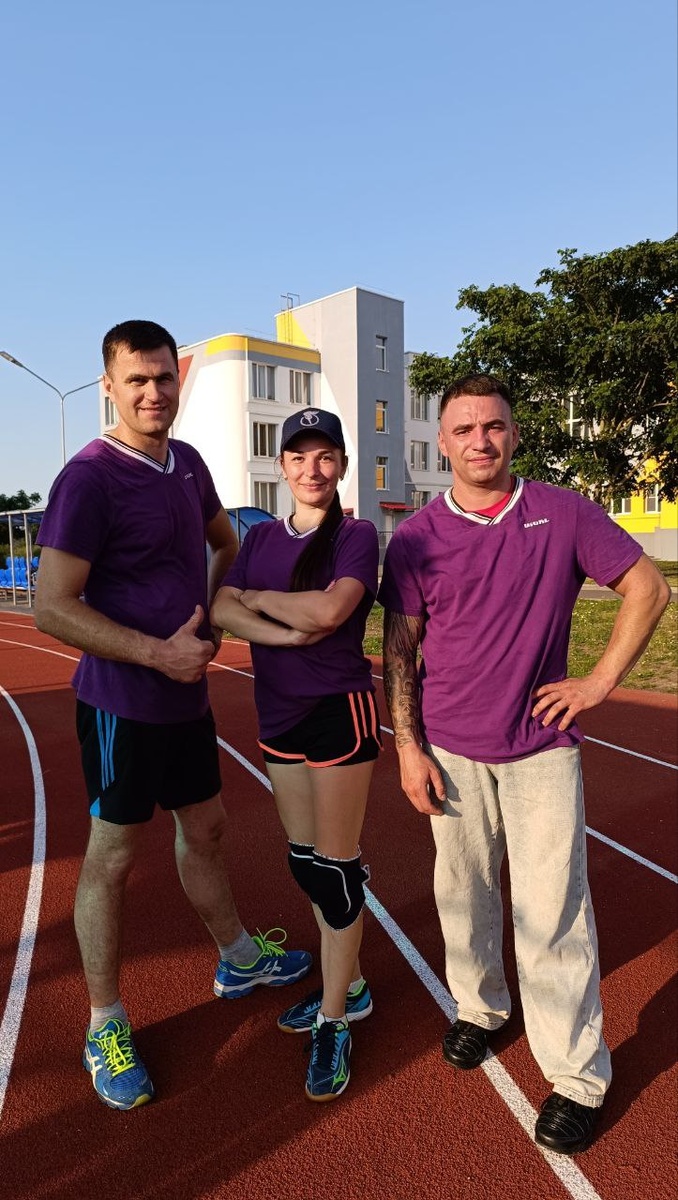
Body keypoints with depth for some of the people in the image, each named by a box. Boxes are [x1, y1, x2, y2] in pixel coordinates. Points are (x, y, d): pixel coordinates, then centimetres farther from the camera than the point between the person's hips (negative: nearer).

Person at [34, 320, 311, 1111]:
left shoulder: (187, 463, 7)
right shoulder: (89, 477, -16)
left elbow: (225, 542, 23)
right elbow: (52, 606, -20)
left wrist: (211, 619, 8)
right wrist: (160, 652, -20)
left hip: (185, 695, 8)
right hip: (123, 704, -7)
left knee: (205, 830, 21)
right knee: (111, 857, 6)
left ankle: (239, 959, 43)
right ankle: (105, 1026, 26)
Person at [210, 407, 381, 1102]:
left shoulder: (357, 536, -7)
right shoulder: (261, 537, 8)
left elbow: (330, 608, -24)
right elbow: (221, 609, -5)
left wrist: (256, 598, -10)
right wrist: (292, 634, -20)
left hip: (339, 712, -6)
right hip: (277, 714, 6)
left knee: (335, 868, 3)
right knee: (303, 863, 15)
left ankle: (333, 1025, 21)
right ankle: (348, 988, 36)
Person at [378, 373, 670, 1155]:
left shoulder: (564, 513, -3)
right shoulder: (417, 537, -2)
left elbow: (647, 587, 3)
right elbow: (398, 650, 1)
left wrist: (601, 681, -4)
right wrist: (407, 747, -3)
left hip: (542, 744, -1)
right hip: (452, 748, 1)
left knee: (552, 908, 3)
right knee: (463, 890, 14)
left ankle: (577, 1075, 19)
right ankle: (478, 1006, 38)